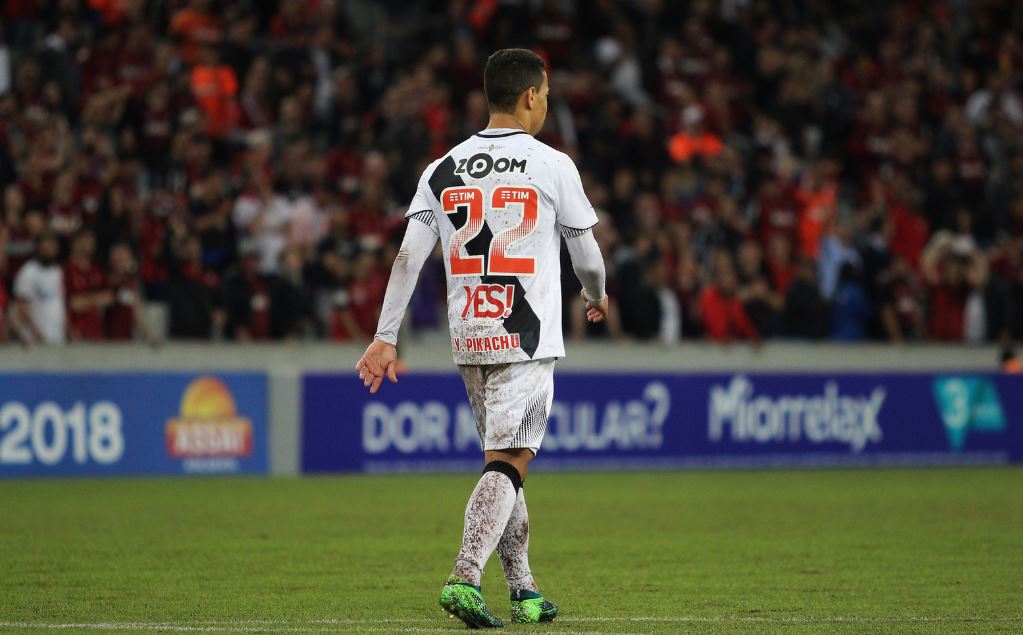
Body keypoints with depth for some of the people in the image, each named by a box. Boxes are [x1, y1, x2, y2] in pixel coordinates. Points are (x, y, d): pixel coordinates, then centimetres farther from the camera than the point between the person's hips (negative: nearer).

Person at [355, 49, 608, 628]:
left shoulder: (445, 169, 7)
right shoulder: (553, 166, -4)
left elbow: (409, 257, 0)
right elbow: (587, 257, 4)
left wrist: (386, 338, 1)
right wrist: (599, 298, 26)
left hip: (469, 341, 5)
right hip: (528, 341, -5)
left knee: (504, 462, 16)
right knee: (507, 463, -7)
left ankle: (524, 591, 21)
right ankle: (465, 579, -23)